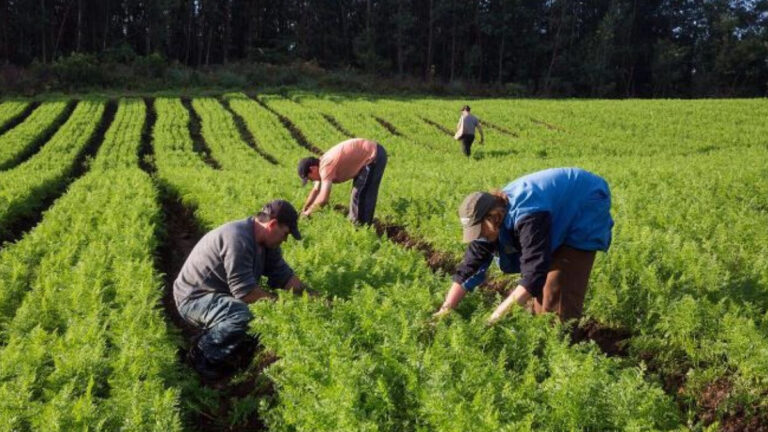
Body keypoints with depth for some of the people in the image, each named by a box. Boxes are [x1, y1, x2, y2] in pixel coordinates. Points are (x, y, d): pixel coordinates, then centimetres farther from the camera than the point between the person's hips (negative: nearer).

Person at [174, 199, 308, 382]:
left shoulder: (265, 243, 2)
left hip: (221, 295, 10)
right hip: (194, 298, -10)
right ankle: (201, 355, -13)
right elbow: (244, 291, -30)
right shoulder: (237, 239, -29)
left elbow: (283, 276, 5)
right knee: (241, 315, -34)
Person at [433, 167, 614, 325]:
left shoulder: (528, 216, -41)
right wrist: (445, 309, -15)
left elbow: (534, 271, -44)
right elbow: (470, 265, -10)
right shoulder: (491, 212, -14)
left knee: (560, 287, -13)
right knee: (543, 281, 9)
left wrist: (500, 314, -41)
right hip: (562, 218, 8)